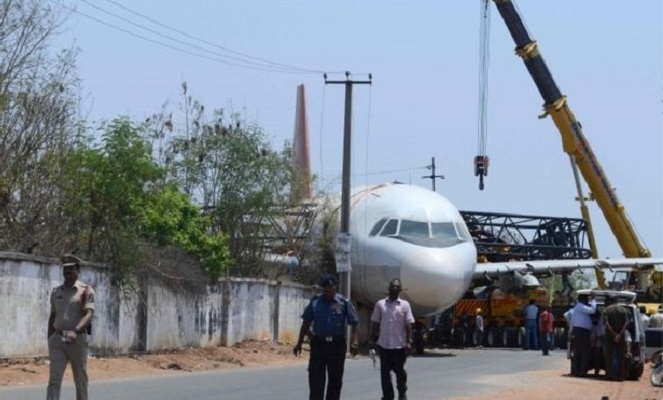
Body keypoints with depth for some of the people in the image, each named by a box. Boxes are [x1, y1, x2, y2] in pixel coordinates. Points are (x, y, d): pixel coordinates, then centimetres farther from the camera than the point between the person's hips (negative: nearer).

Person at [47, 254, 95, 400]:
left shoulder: (86, 290, -4)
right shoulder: (56, 292, 12)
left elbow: (89, 315, -17)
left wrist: (75, 331, -33)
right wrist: (49, 340, 14)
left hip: (78, 340, -3)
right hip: (57, 340, 3)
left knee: (81, 380, 8)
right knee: (54, 380, -9)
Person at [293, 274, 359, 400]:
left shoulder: (344, 303, -2)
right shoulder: (315, 302, 4)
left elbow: (354, 323, -3)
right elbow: (306, 323, 9)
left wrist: (354, 342, -14)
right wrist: (299, 343, 7)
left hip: (337, 345, -1)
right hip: (318, 344, 1)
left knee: (335, 379, 9)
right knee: (316, 380, -4)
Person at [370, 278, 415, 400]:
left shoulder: (404, 305, 1)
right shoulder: (380, 304, 6)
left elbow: (408, 325, -1)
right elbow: (375, 324, 9)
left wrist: (409, 342, -8)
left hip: (399, 345, -1)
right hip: (384, 344, 1)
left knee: (400, 371, 10)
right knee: (385, 373, 1)